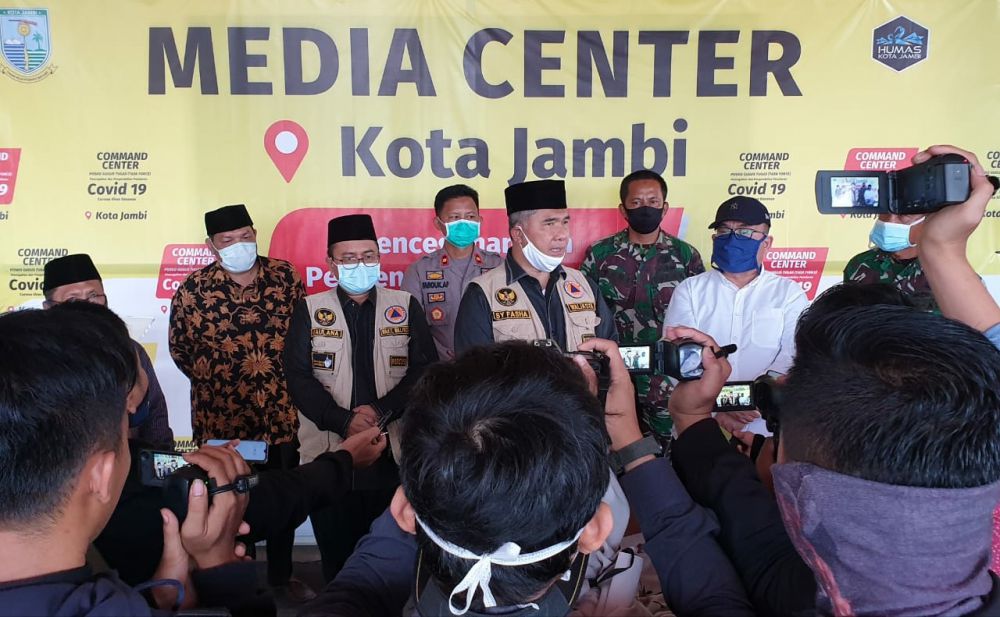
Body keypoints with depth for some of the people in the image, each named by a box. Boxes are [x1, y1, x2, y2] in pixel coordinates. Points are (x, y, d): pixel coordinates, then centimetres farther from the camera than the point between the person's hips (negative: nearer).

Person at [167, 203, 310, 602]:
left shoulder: (284, 276, -3)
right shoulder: (195, 289, -8)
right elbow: (179, 348, 3)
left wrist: (287, 379, 6)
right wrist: (214, 382, 6)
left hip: (281, 412, 2)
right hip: (223, 417, -2)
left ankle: (282, 575, 35)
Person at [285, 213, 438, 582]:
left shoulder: (405, 306, 6)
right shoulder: (310, 310, 5)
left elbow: (425, 369, -1)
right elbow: (299, 377, -3)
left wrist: (381, 410, -14)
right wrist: (344, 421, -16)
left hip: (393, 453, 0)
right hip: (330, 454, 0)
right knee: (336, 557, 10)